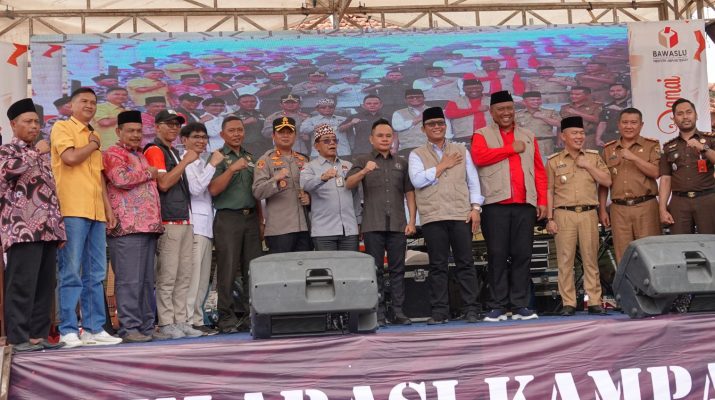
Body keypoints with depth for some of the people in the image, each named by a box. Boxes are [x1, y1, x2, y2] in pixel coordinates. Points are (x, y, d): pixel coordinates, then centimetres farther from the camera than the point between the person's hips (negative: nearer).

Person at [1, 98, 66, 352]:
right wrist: (36, 152, -8)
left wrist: (59, 226, 18)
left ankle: (39, 334, 11)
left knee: (45, 285, 6)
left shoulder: (41, 154, 24)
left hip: (47, 228, 7)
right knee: (22, 284, -8)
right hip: (23, 228, -7)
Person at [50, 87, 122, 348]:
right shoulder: (62, 127, 2)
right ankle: (68, 331, -5)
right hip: (72, 210, -7)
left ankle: (94, 328, 11)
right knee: (71, 273, -8)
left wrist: (108, 208, 18)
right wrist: (93, 145, 2)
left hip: (96, 212, 7)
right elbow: (70, 157, -15)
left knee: (96, 274, 6)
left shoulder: (93, 136, 23)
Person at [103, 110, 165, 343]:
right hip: (127, 227, -8)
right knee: (129, 280, -9)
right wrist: (148, 173, -5)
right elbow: (121, 179, -19)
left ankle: (147, 326, 12)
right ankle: (129, 328, -6)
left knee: (147, 280, 9)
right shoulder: (113, 154, -1)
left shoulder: (140, 155, 24)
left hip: (148, 226, 8)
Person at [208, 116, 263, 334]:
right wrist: (232, 169, -19)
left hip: (251, 217, 6)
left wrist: (260, 221, 16)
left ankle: (248, 314, 11)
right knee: (228, 270, -5)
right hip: (228, 218, -5)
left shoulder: (249, 157, 18)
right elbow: (213, 189, -11)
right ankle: (227, 319, 1)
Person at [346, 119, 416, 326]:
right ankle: (378, 313, 2)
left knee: (397, 269, 2)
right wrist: (364, 171, -25)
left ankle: (398, 312, 7)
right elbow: (349, 184, -6)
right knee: (375, 270, -1)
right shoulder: (363, 161, 9)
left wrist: (412, 221, 2)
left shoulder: (401, 163, 16)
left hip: (397, 225, 2)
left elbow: (409, 193, 12)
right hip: (373, 225, -2)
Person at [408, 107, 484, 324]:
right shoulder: (417, 155, 11)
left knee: (466, 263, -1)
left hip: (461, 215, 1)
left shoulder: (461, 150, 17)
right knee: (437, 265, 0)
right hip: (432, 217, -1)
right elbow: (417, 180, -7)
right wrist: (443, 165, -2)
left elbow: (473, 180, 13)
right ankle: (439, 311, 4)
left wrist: (475, 207, 1)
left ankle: (470, 309, 3)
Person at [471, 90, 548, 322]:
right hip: (496, 205, -2)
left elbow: (539, 171, 15)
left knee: (523, 255, 1)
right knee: (497, 255, -3)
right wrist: (511, 149, -6)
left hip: (525, 205, 3)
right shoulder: (482, 135, 9)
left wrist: (542, 201, 6)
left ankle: (520, 306, 7)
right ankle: (497, 307, 2)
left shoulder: (528, 136, 19)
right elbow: (479, 157, -12)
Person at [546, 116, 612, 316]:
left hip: (588, 213, 1)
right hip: (564, 214, -1)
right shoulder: (554, 161, 6)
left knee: (591, 260, 2)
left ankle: (594, 302, 6)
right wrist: (550, 219, -1)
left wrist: (588, 166, -4)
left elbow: (607, 181, 6)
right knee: (565, 260, -3)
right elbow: (549, 191, 4)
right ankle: (568, 303, 2)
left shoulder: (593, 157, 12)